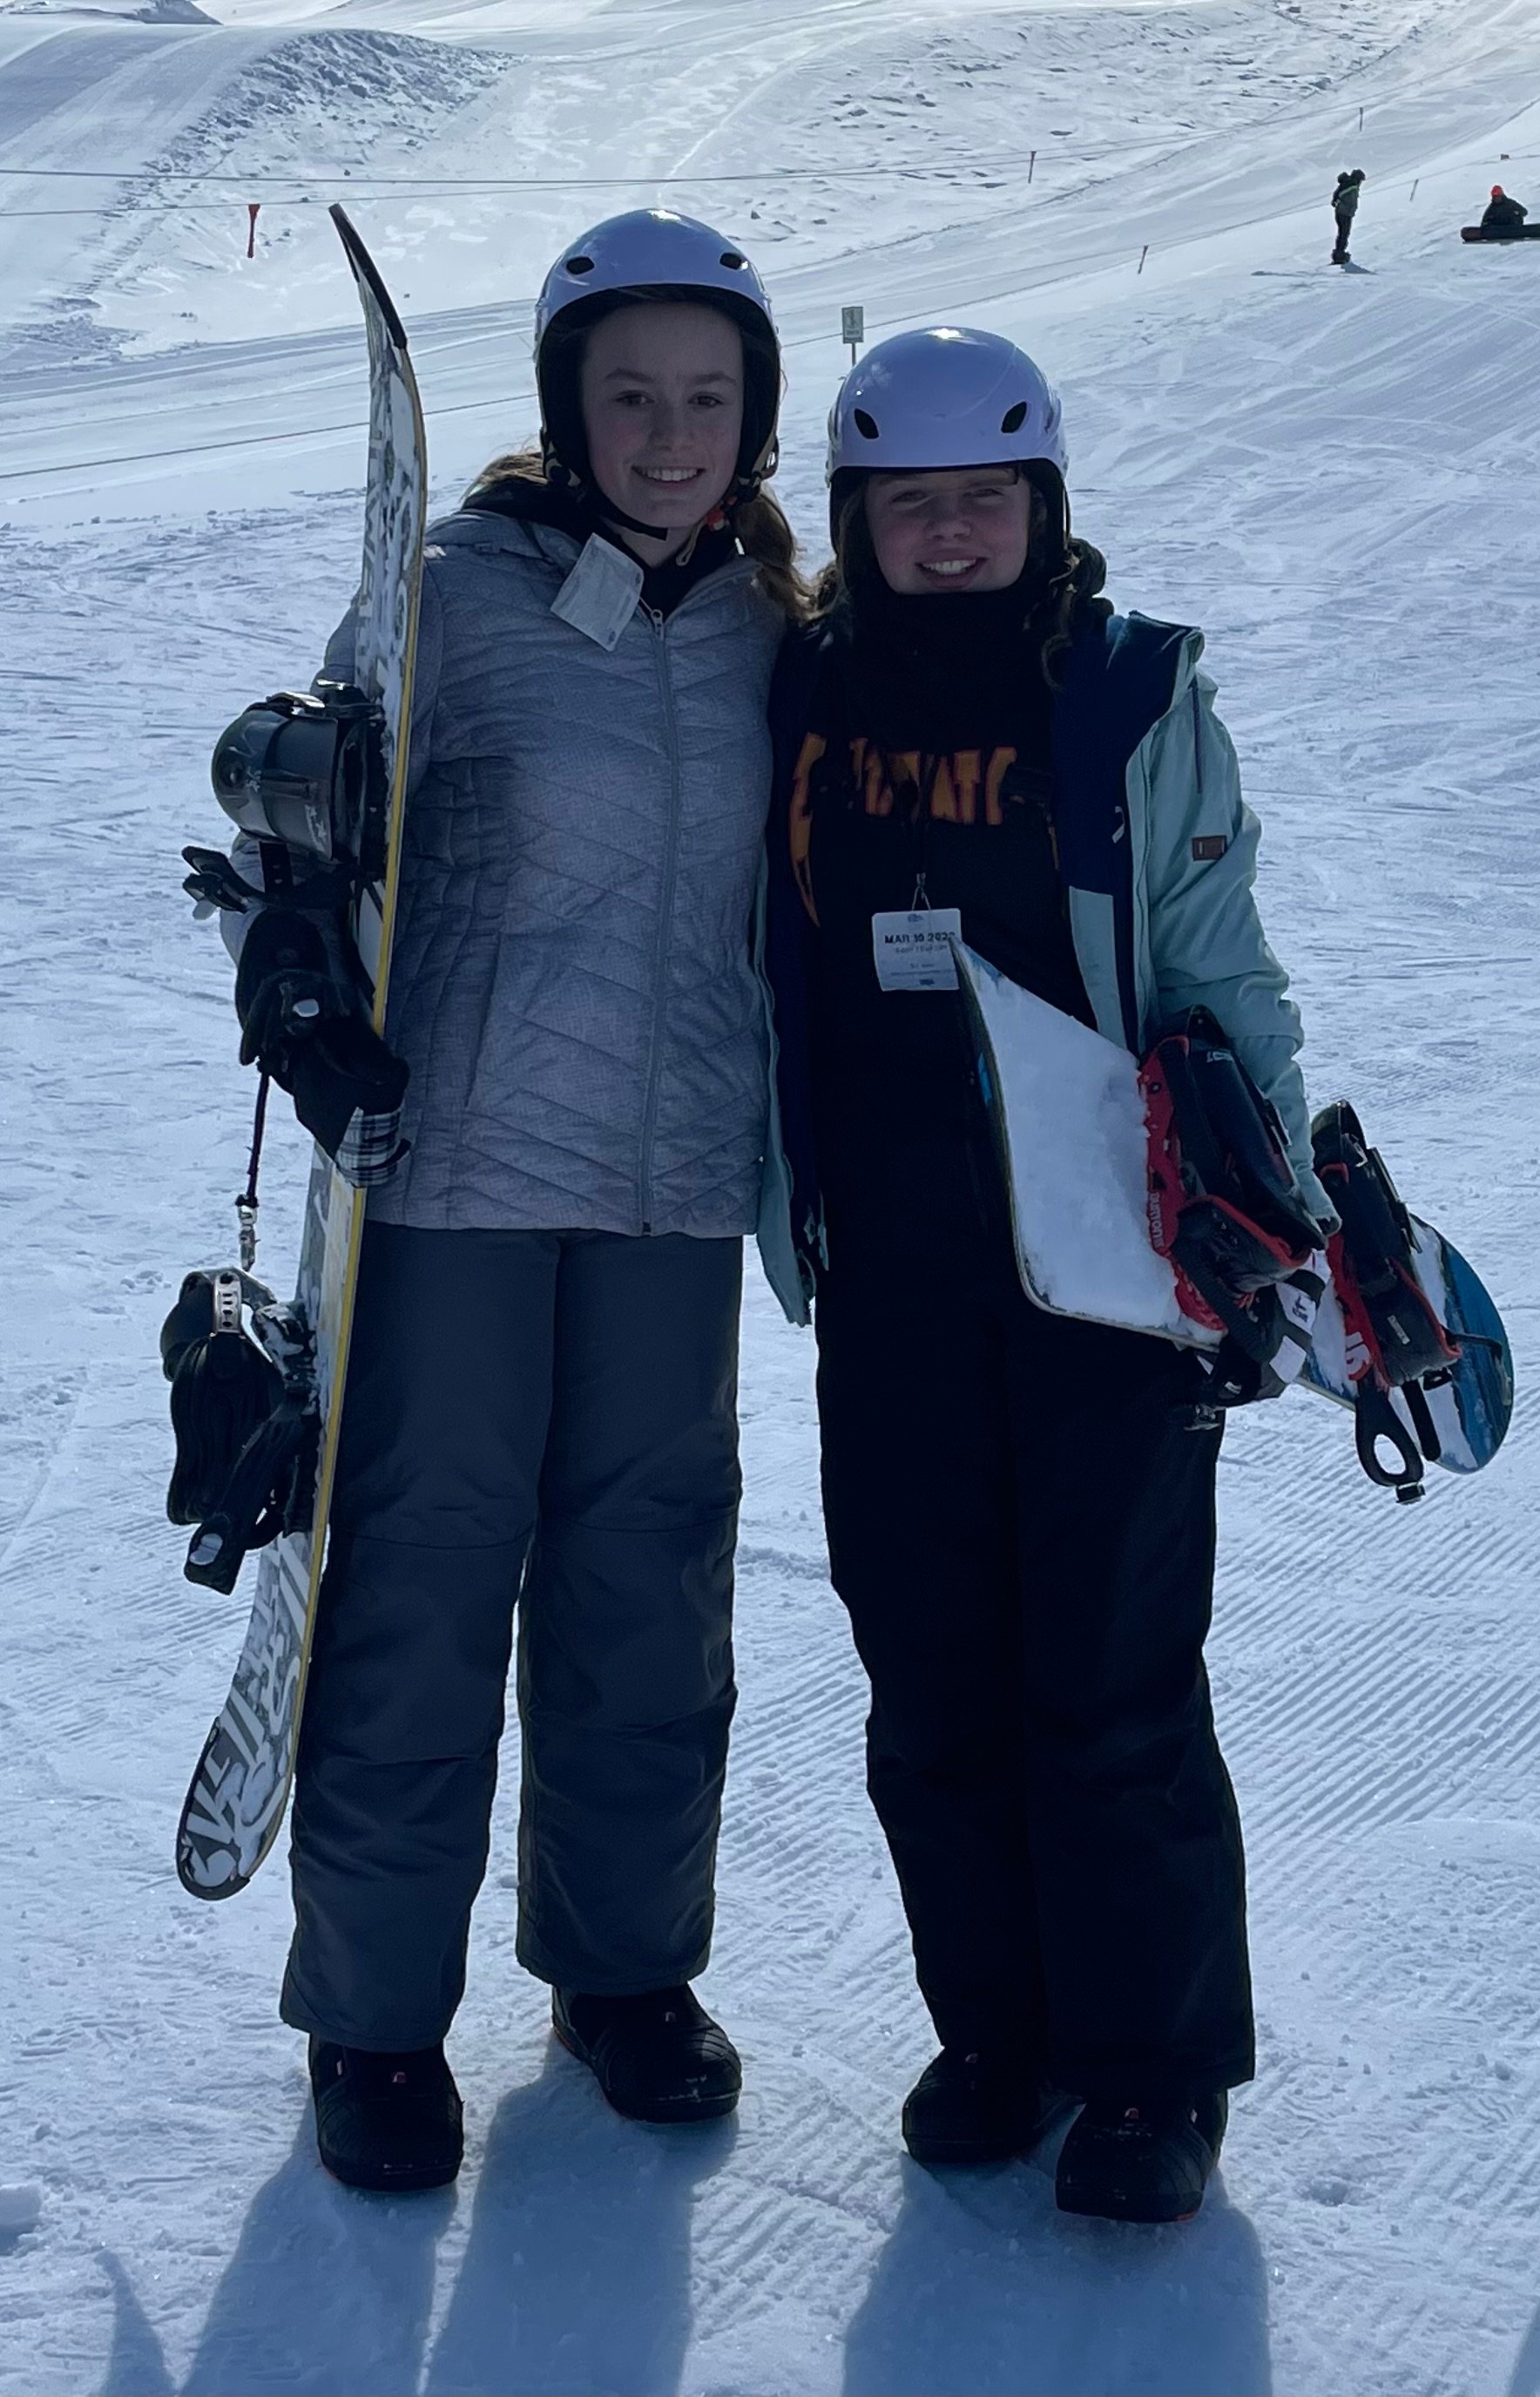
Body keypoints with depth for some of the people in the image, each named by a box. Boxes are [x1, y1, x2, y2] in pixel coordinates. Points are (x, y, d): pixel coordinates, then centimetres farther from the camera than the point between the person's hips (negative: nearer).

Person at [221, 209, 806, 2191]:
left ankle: (626, 1960, 30)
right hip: (460, 1162, -4)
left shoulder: (766, 623, 8)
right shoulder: (456, 591, -6)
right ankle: (374, 2011, 17)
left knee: (651, 1574, 12)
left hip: (678, 1180, 4)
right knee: (418, 1579, 1)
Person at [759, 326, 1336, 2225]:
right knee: (929, 1676, 9)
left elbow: (1218, 978, 2)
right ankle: (996, 2028, 26)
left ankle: (1154, 2065, 15)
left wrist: (1281, 1210, -4)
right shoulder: (799, 702, 6)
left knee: (1111, 1679, -1)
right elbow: (753, 971, 17)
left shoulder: (1137, 701, -2)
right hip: (890, 1269, 3)